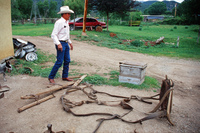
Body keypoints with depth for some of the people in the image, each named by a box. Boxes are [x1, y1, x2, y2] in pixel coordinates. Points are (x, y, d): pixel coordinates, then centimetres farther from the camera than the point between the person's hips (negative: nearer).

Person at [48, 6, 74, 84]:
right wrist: (58, 44, -28)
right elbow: (53, 35, -19)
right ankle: (51, 77, 5)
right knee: (59, 62, -8)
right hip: (60, 43, -9)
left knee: (67, 60, 10)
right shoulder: (59, 22, -14)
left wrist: (70, 43, 22)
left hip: (66, 43, 9)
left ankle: (65, 76, 22)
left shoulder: (66, 22, 14)